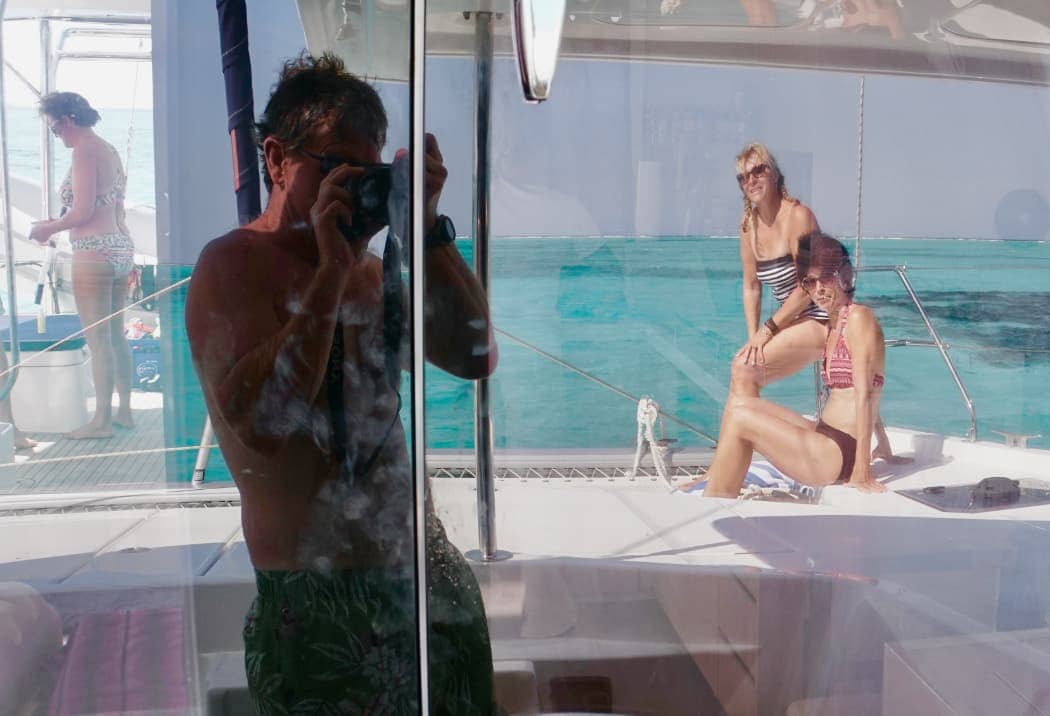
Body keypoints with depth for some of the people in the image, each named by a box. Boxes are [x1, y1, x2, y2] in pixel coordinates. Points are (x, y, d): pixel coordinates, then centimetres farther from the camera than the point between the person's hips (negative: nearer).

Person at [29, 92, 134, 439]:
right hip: (120, 247, 9)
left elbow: (83, 211, -16)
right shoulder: (109, 150, 15)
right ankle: (124, 410, 21)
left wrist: (47, 228, -2)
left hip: (94, 253, -9)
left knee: (98, 339, -3)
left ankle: (102, 420, 3)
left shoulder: (83, 152, -12)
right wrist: (58, 224, 23)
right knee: (116, 335, 14)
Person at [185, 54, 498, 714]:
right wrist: (333, 270, -22)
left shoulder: (373, 270, 9)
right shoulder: (233, 264, -7)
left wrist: (431, 232, -6)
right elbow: (261, 424, -23)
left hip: (425, 567, 6)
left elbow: (476, 358, 0)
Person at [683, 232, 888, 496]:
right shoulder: (834, 324, 16)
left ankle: (716, 498, -3)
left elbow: (864, 395, -17)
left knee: (740, 417, -14)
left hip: (842, 454, -9)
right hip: (824, 435, 9)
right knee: (739, 402, 5)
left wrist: (861, 469, -19)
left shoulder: (859, 317, -11)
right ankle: (717, 480, 6)